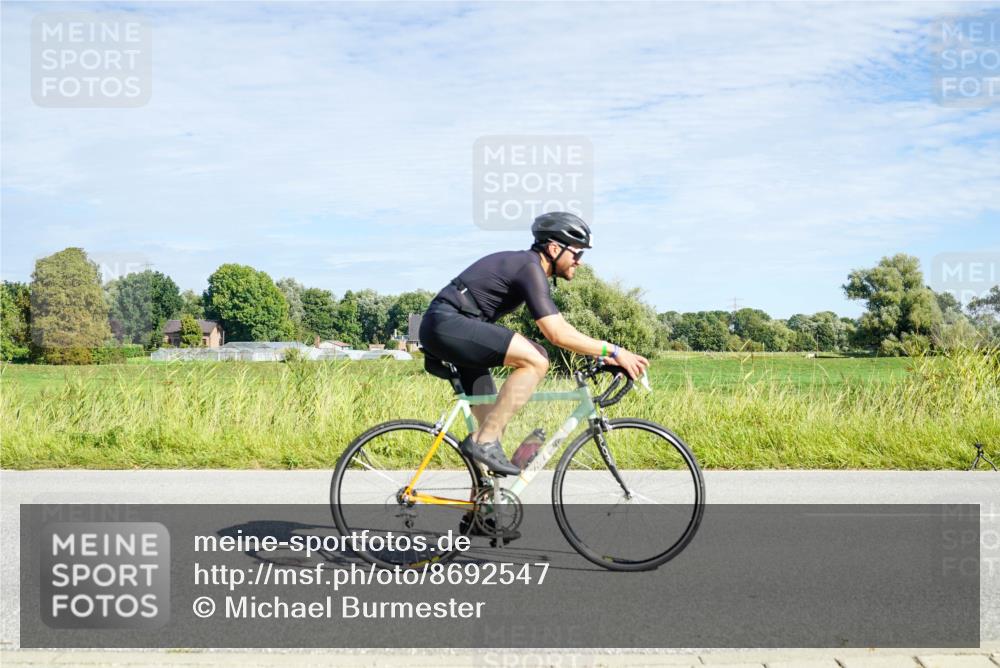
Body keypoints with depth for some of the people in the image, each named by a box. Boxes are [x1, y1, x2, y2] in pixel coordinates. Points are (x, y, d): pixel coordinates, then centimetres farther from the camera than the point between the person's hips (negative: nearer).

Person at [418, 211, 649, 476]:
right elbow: (557, 334, -22)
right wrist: (613, 350, -17)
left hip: (441, 330, 10)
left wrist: (603, 353, 17)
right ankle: (484, 441, -17)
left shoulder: (523, 264, 17)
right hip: (448, 324, -10)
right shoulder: (530, 268, -13)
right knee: (535, 362, -23)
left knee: (493, 418, 9)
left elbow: (558, 328, 23)